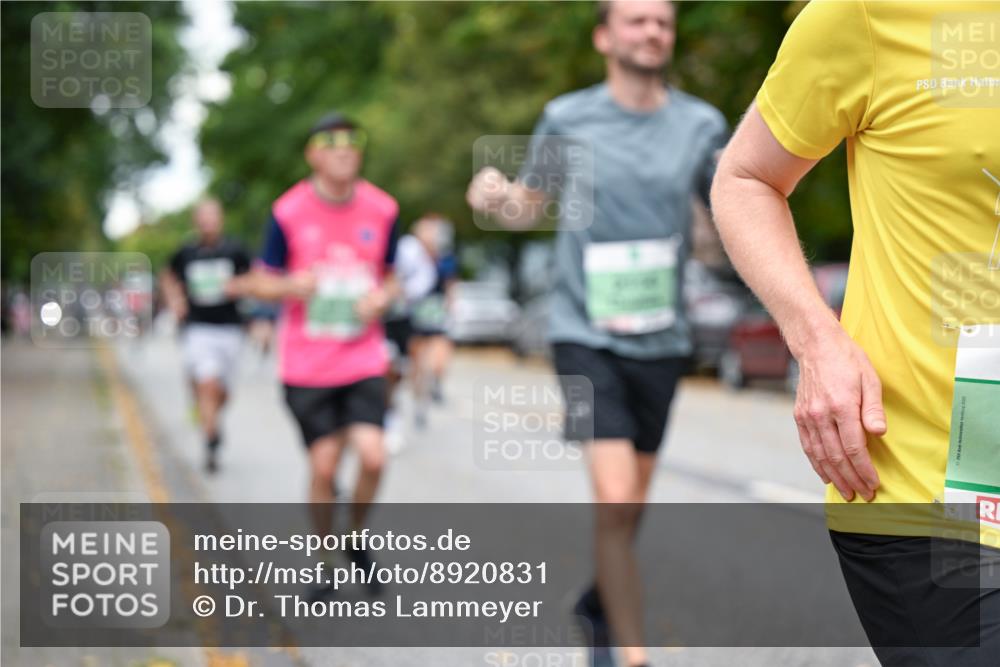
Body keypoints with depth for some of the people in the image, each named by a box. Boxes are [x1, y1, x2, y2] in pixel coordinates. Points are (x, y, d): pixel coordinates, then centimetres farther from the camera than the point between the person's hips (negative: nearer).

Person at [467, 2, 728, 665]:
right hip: (586, 334, -3)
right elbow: (530, 206, 11)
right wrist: (495, 194, -11)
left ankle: (600, 602, 43)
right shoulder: (567, 118, -2)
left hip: (661, 341, 3)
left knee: (631, 509, 15)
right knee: (616, 500, -17)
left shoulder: (702, 125, 2)